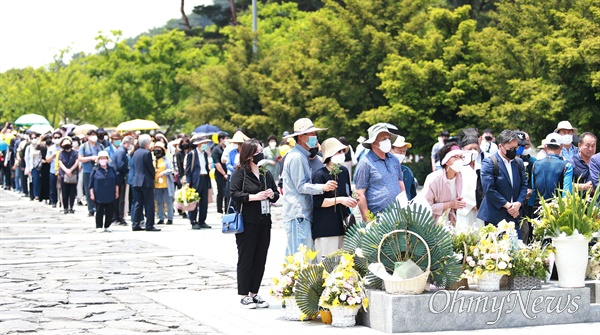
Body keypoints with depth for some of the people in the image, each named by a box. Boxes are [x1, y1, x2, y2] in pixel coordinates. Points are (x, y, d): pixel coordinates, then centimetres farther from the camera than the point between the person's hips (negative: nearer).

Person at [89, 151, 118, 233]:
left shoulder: (112, 169, 7)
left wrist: (116, 192, 10)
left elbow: (116, 182, 13)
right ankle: (99, 227, 10)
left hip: (110, 195, 3)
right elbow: (91, 184, -1)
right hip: (99, 196, -3)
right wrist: (92, 194, -4)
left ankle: (107, 226, 15)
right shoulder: (95, 170, -2)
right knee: (99, 211, 1)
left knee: (110, 211, 4)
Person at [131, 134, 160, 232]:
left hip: (136, 181, 7)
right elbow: (151, 167, -12)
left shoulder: (135, 153, 10)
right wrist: (153, 176, 7)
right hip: (146, 181, -7)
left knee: (137, 204, 10)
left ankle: (135, 224, 8)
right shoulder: (147, 153, -13)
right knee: (149, 204, -2)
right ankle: (149, 225, -2)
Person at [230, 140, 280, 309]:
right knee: (246, 260, 1)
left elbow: (276, 194, 20)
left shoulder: (266, 173, 13)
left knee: (260, 260, 8)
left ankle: (254, 293, 18)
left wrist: (272, 195, -3)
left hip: (264, 222, 6)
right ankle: (244, 296, 7)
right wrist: (254, 196, -21)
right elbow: (234, 193, -14)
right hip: (247, 223, -6)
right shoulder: (240, 172, -5)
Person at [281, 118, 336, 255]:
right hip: (298, 214, -10)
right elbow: (301, 186, -16)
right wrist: (322, 187, -26)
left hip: (303, 213, 10)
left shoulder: (302, 156, 20)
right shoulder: (296, 157, -13)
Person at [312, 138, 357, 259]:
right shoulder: (320, 175, -11)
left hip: (343, 224, 7)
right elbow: (318, 202, -14)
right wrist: (340, 200, -17)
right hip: (326, 228, -7)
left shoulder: (344, 171, 10)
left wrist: (350, 200, 1)